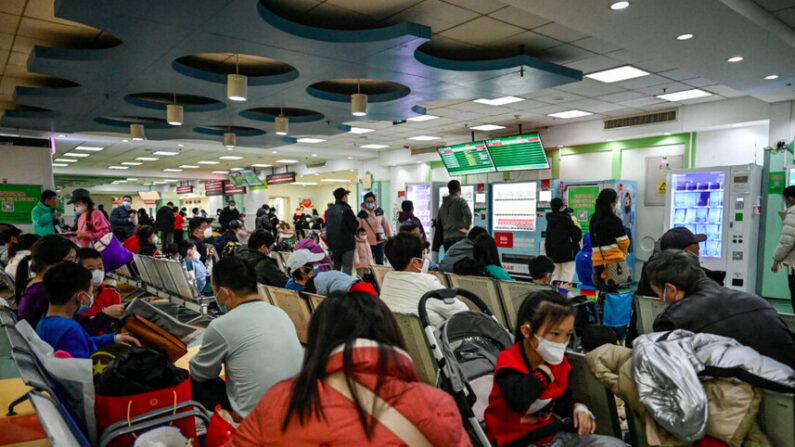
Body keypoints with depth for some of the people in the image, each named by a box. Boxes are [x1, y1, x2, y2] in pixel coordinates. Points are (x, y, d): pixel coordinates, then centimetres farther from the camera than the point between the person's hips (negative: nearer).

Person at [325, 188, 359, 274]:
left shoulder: (329, 211, 6)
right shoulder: (346, 210, -15)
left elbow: (327, 227, 13)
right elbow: (355, 226, -12)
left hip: (333, 244, 7)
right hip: (347, 244, -7)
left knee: (336, 268, 17)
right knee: (347, 268, -3)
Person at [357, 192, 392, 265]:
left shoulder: (379, 211, -2)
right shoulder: (362, 214, -7)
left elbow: (386, 224, 6)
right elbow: (358, 229, -5)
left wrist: (390, 236, 8)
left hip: (379, 241, 1)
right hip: (367, 242, -1)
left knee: (380, 262, 5)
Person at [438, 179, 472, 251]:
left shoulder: (443, 203, 15)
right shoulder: (460, 201, -5)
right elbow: (468, 214, -22)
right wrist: (466, 228, -10)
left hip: (446, 238, 6)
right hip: (459, 237, -6)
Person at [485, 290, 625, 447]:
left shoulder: (560, 363, 4)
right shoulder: (509, 361, -17)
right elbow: (519, 400, -37)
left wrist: (578, 408, -2)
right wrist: (543, 373, -21)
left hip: (554, 434, 7)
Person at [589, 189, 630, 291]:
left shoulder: (593, 219, 8)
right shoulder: (614, 220, -10)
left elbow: (594, 241, 7)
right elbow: (624, 242, -5)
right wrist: (624, 251, 16)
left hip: (598, 260, 6)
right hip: (614, 260, -6)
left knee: (603, 290, 11)